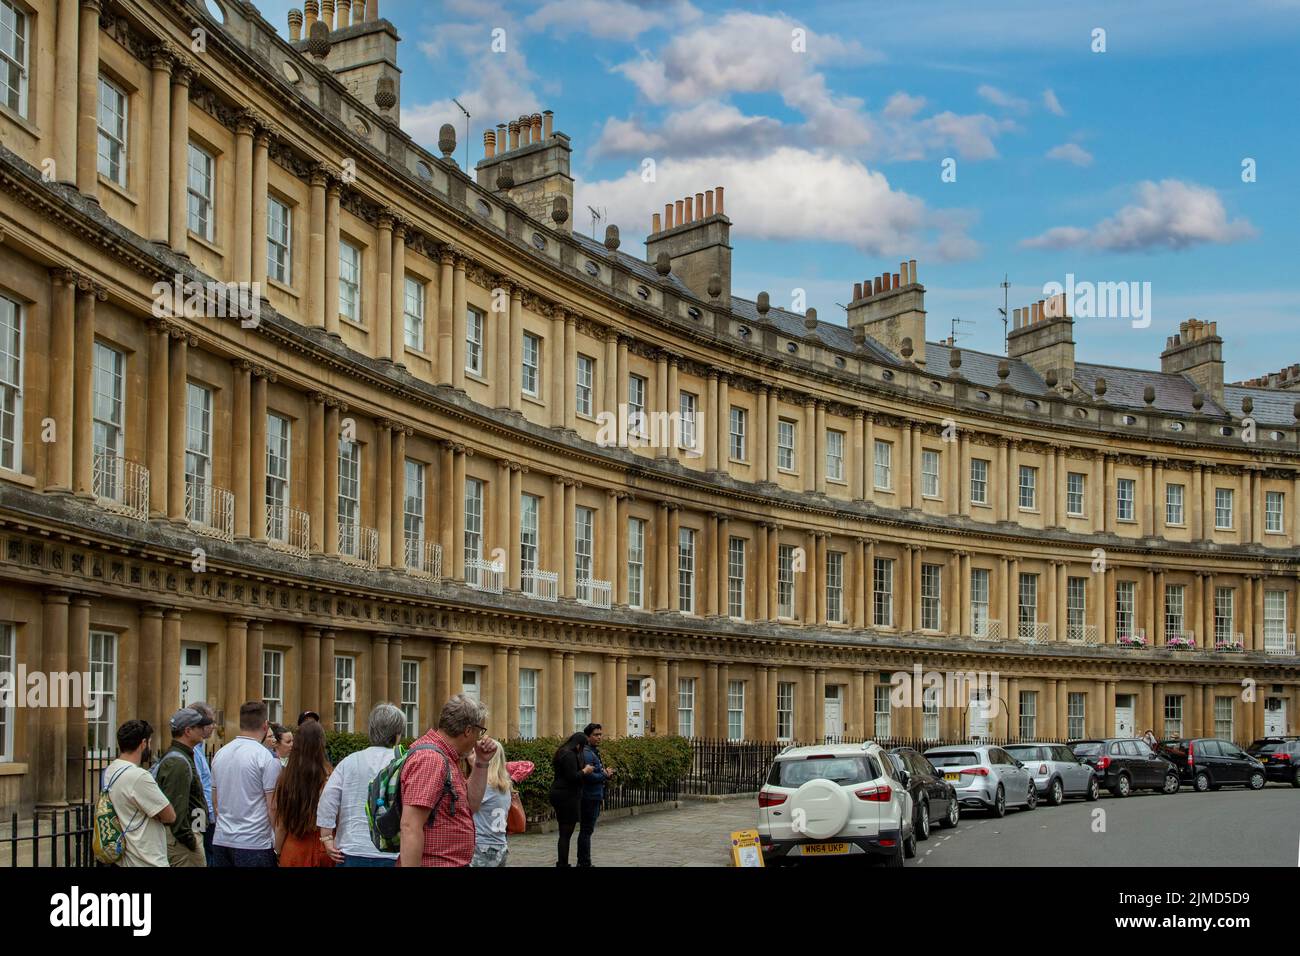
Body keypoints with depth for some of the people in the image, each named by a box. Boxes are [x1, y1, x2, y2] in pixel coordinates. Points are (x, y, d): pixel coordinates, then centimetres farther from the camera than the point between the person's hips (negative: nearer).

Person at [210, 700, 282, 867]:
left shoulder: (220, 754, 9)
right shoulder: (266, 758, -11)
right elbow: (273, 807, -12)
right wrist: (278, 842, -3)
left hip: (221, 841, 6)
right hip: (254, 844, -6)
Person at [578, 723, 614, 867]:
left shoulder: (594, 752, 16)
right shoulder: (587, 753, -16)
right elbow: (589, 776, -25)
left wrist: (606, 773, 3)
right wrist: (605, 775, -11)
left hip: (594, 797, 10)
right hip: (589, 798, -10)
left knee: (586, 830, 15)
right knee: (586, 831, -5)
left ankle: (583, 862, 21)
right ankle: (584, 862, -2)